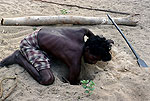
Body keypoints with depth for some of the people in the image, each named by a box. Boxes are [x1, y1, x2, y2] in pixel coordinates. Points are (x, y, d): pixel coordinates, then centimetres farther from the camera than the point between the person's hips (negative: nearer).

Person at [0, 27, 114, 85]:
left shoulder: (81, 33, -11)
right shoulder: (75, 64, -27)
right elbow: (72, 82, -11)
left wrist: (101, 43, 26)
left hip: (40, 33, 9)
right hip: (31, 43, -9)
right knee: (47, 79, -24)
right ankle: (19, 57, -5)